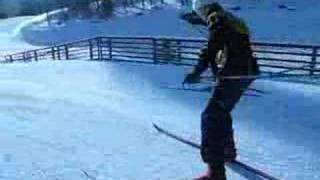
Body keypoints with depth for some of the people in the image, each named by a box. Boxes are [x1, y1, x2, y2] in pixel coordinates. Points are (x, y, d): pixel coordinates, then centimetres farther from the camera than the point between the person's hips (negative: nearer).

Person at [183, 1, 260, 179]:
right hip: (245, 73, 10)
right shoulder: (232, 20, 23)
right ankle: (228, 150, 40)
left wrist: (196, 72, -18)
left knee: (211, 117, -12)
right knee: (222, 112, 26)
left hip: (232, 76, -10)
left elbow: (211, 49, -18)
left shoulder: (217, 19, -6)